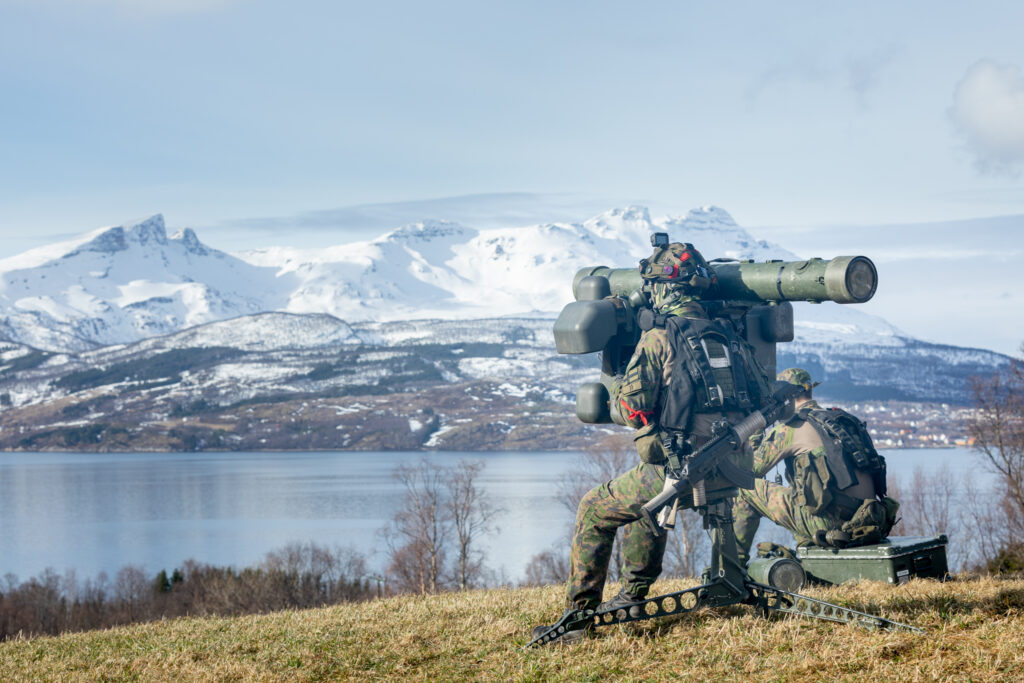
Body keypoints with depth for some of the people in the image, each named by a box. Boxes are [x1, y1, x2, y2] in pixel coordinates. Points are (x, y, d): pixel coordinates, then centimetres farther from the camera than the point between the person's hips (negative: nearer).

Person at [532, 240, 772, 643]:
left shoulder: (660, 336, -7)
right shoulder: (727, 336, 13)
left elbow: (630, 406, -11)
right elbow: (763, 401, 16)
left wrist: (615, 388, 11)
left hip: (677, 472, -7)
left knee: (594, 511, 13)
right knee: (642, 499, 35)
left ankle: (578, 617, 11)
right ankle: (634, 596, 37)